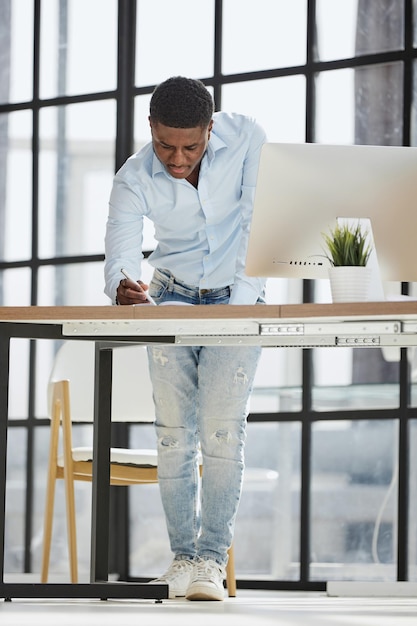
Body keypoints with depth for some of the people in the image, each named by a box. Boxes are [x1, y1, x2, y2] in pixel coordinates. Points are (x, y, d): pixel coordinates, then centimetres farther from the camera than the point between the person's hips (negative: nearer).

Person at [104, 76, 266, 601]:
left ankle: (212, 560, -8)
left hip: (237, 300, -1)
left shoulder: (246, 138, -17)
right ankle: (182, 557, 5)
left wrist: (245, 296, -19)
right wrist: (122, 288, -49)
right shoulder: (133, 179, -17)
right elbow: (119, 252, -26)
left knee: (222, 428, -12)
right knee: (176, 430, -4)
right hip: (173, 299, 1)